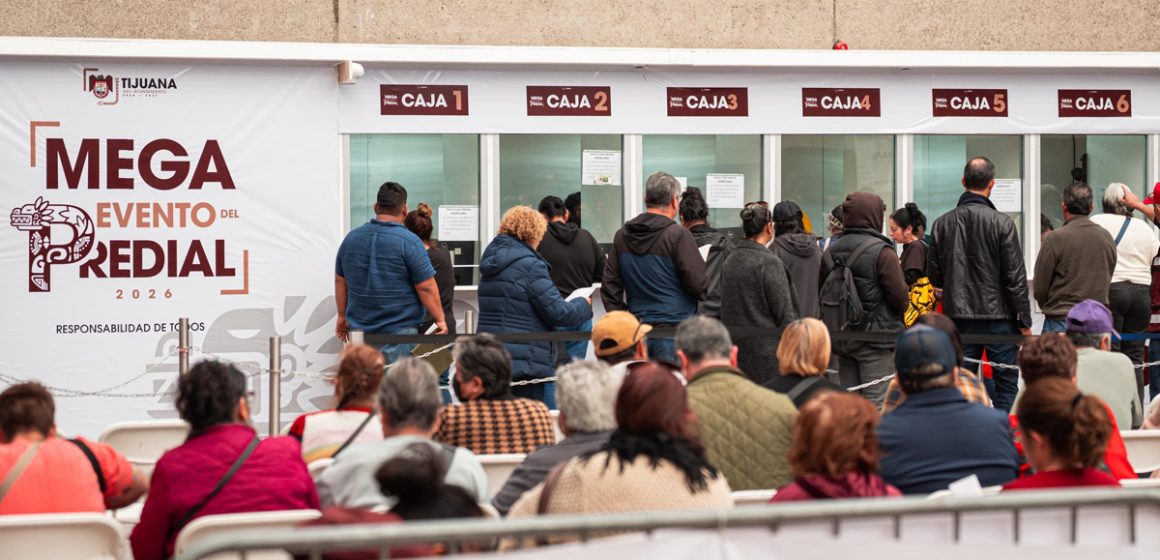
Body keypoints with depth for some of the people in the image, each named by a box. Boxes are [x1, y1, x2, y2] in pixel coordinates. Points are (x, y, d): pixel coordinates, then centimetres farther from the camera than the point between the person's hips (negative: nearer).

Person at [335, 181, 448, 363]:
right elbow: (426, 288, -10)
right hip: (399, 331, -5)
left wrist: (343, 316, 25)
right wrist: (440, 320, 0)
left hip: (359, 329, 5)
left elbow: (340, 281, 15)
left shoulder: (351, 238, 6)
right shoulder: (409, 242, -11)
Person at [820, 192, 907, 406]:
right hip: (876, 336, -6)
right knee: (877, 403, -5)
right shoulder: (882, 252, -12)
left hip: (842, 338, 6)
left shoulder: (831, 251, 7)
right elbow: (900, 295, -11)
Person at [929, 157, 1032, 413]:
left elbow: (934, 278, 6)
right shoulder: (1002, 223, -10)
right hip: (998, 315, -3)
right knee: (1005, 386, 5)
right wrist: (1025, 321, -1)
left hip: (958, 317, 3)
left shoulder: (942, 224, 0)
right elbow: (1016, 277, -9)